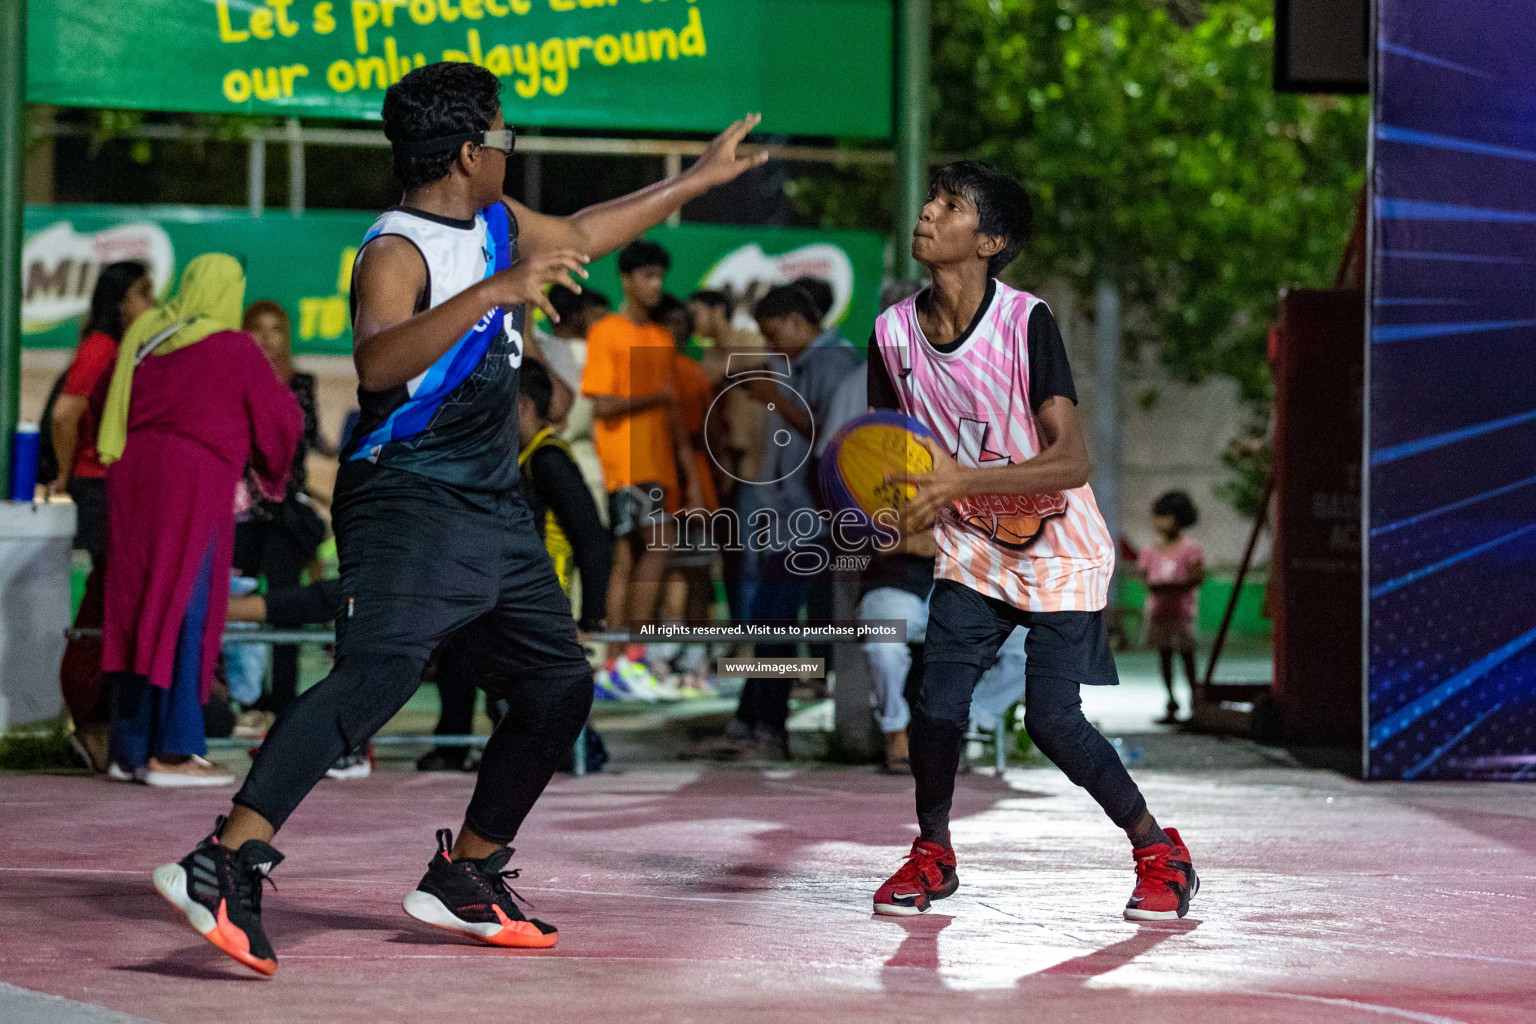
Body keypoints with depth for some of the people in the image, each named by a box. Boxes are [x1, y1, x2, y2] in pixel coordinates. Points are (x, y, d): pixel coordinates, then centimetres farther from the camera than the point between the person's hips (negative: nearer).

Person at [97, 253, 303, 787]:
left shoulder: (142, 338, 10)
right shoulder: (236, 350, -7)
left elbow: (106, 399, 22)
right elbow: (281, 421, 0)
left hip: (133, 479, 7)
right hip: (193, 487, -6)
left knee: (135, 611, 10)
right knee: (184, 613, -5)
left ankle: (129, 749, 12)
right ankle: (172, 752, -8)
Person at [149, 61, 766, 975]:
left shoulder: (497, 224, 12)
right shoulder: (397, 252, -16)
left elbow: (582, 234, 33)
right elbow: (378, 364, -36)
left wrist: (702, 178, 40)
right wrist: (492, 293, -42)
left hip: (494, 506, 10)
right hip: (408, 499, -10)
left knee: (559, 687, 12)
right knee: (377, 674, -27)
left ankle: (464, 880, 24)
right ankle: (223, 867, -35)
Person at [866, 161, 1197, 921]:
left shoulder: (1026, 322, -21)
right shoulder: (894, 331, -6)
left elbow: (1072, 460, -27)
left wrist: (964, 482, -38)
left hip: (1059, 552, -4)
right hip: (971, 549, 4)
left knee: (1052, 720, -11)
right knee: (936, 703, -12)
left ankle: (1160, 854, 11)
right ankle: (932, 852, 14)